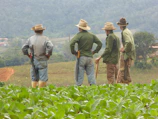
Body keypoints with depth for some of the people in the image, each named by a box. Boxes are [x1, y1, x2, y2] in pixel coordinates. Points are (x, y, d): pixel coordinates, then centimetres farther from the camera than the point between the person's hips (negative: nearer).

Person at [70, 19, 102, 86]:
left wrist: (73, 52, -7)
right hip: (90, 57, 4)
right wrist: (94, 51, 15)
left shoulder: (79, 35, -6)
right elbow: (100, 44, 11)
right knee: (91, 75, 5)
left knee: (79, 75, 0)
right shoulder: (92, 36, 8)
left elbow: (71, 43, -20)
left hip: (81, 57, -4)